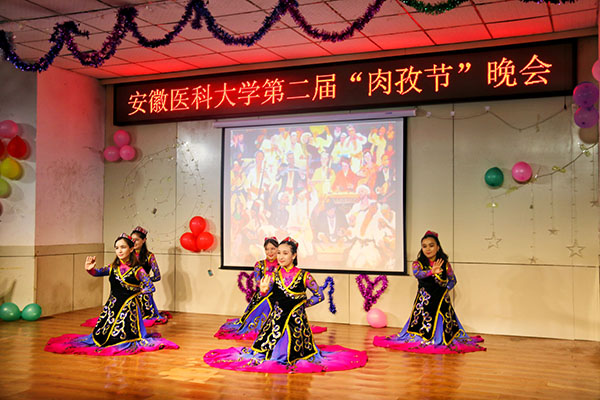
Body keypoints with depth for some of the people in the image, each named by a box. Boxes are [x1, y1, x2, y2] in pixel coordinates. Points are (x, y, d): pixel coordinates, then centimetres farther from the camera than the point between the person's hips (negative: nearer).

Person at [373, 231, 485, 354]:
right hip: (424, 300, -1)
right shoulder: (418, 263, -2)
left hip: (441, 301, 1)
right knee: (422, 325, -3)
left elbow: (453, 280, 14)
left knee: (441, 324, 0)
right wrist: (431, 271, -42)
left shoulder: (445, 264, 3)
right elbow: (417, 273, -24)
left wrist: (446, 289, -4)